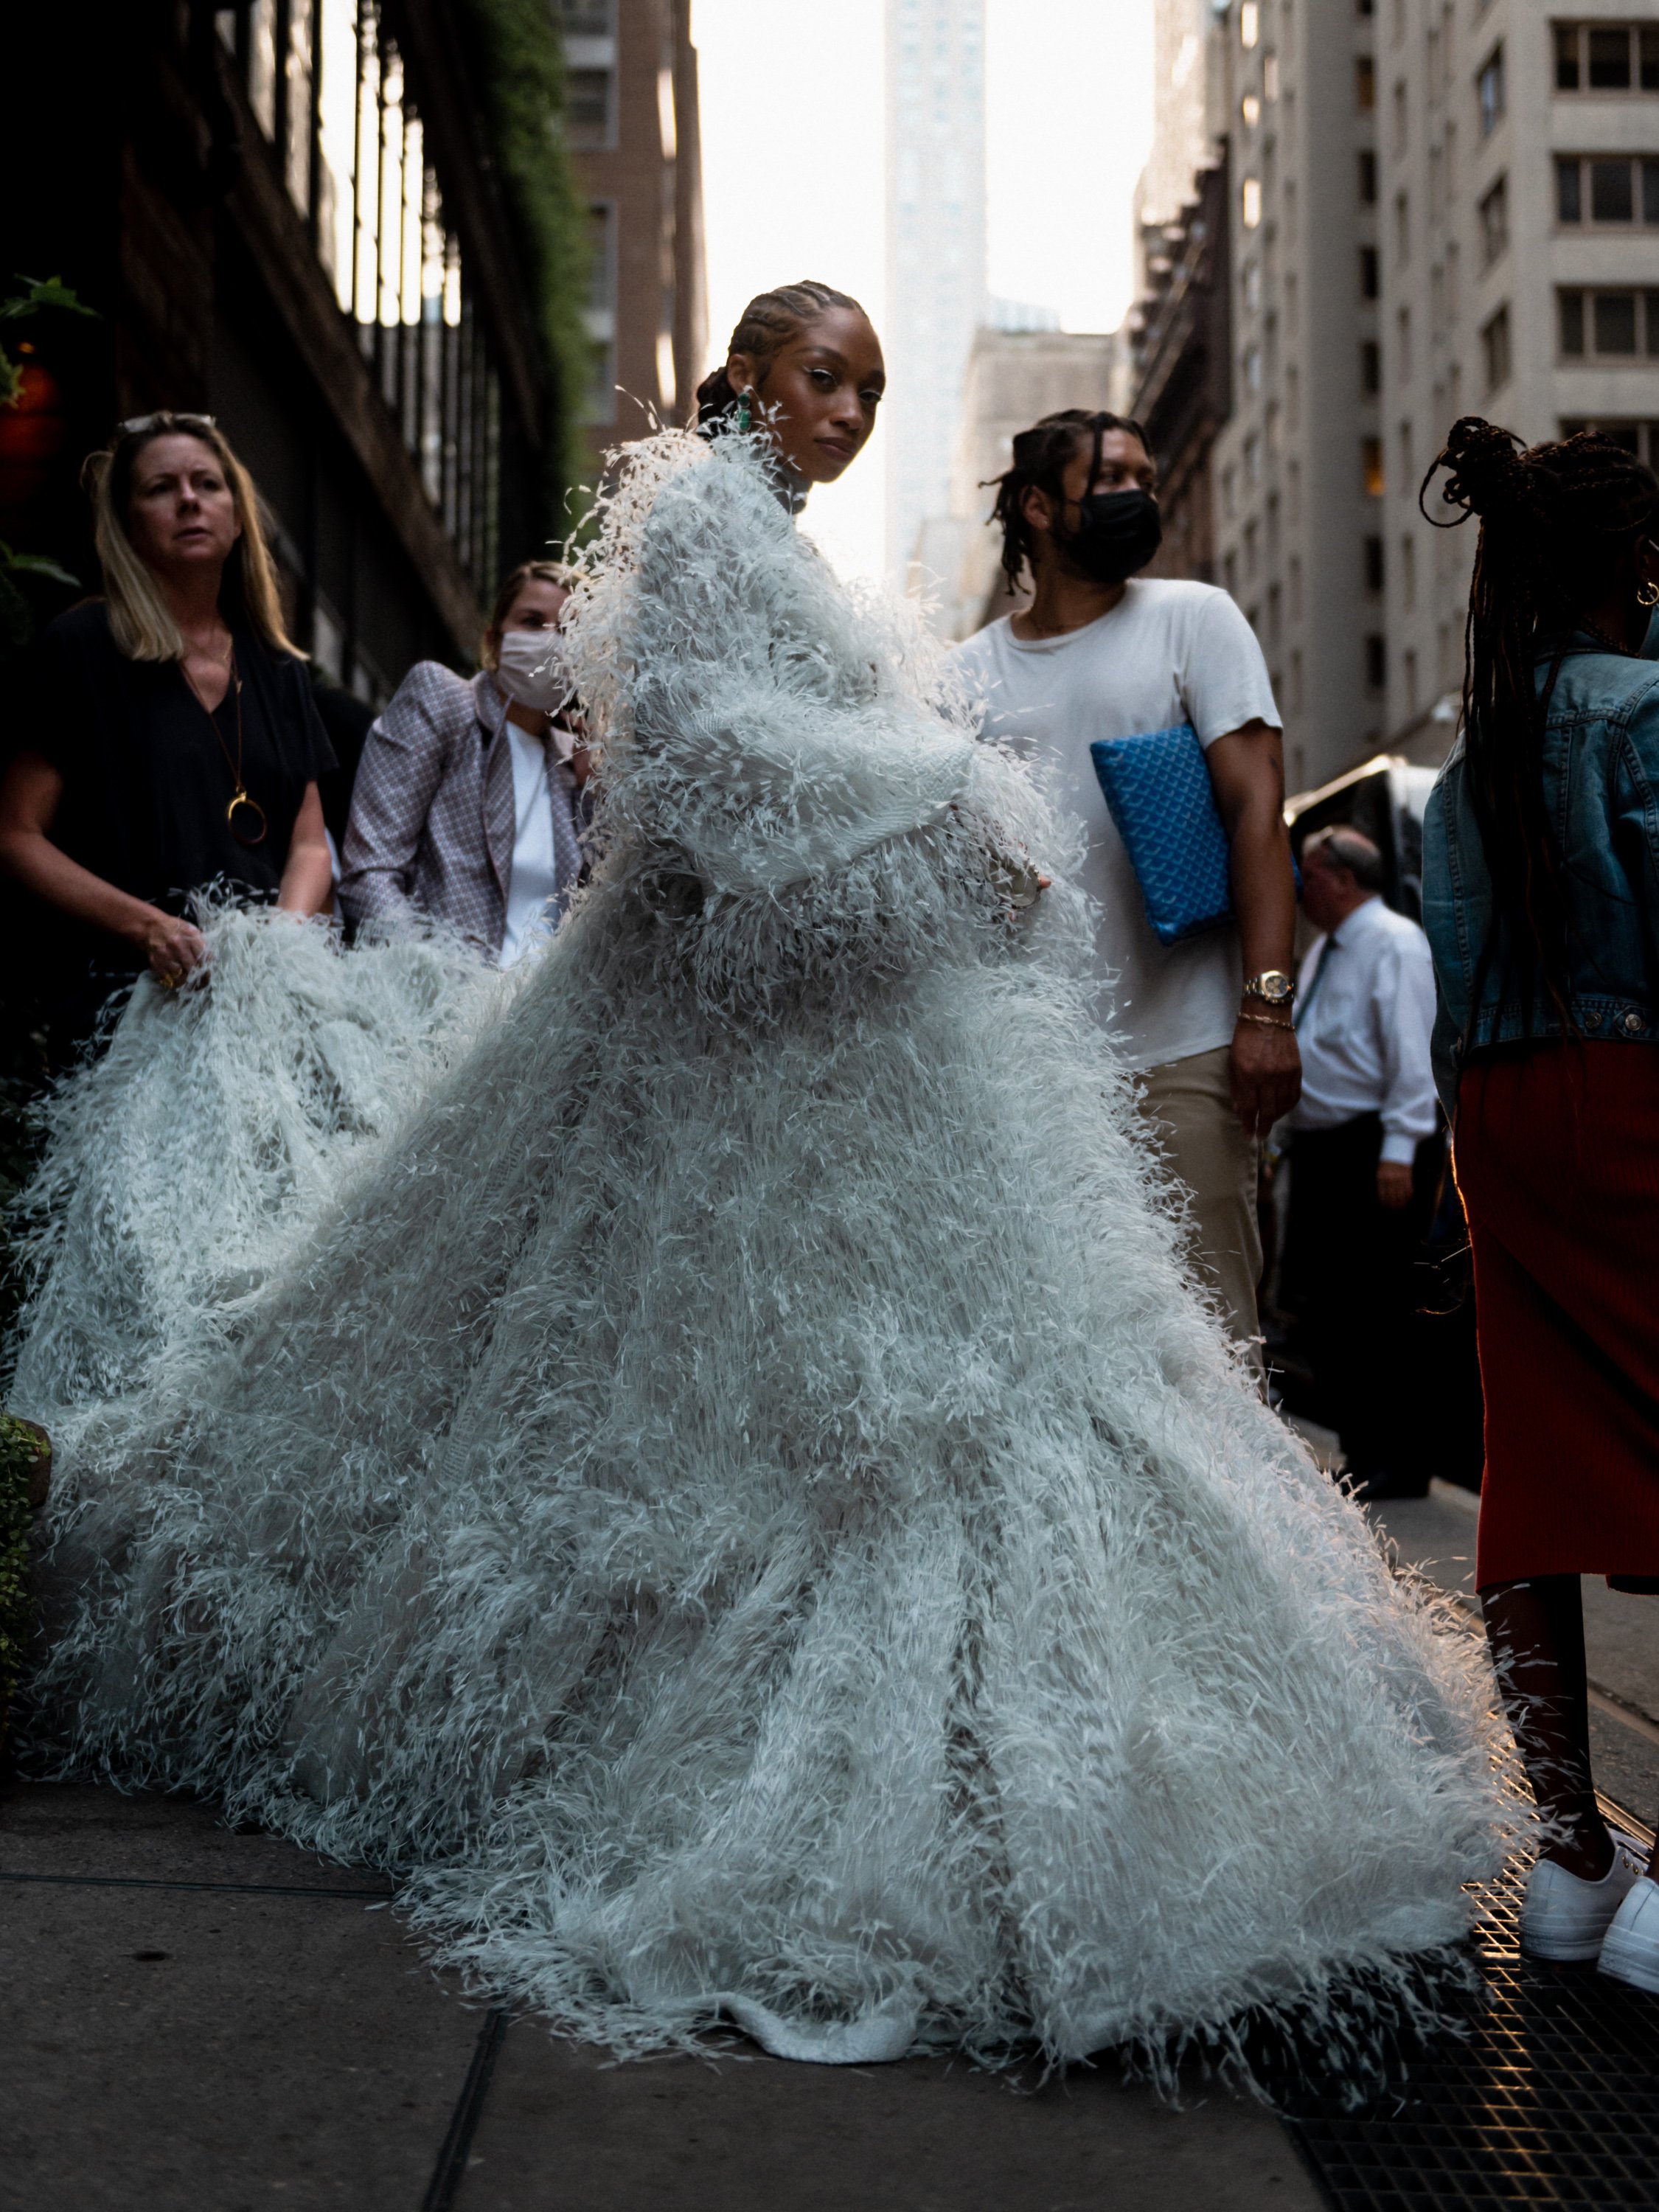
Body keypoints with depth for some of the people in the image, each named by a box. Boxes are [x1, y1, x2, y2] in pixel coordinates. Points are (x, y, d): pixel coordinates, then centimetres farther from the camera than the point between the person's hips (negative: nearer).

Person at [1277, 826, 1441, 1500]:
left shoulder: (1394, 944, -10)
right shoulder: (1323, 950, 18)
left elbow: (1414, 1055, -17)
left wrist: (1398, 1154, -22)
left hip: (1372, 1154, -9)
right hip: (1320, 1150, 9)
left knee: (1373, 1313, -7)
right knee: (1324, 1309, 11)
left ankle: (1398, 1463, 1)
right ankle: (1360, 1456, 20)